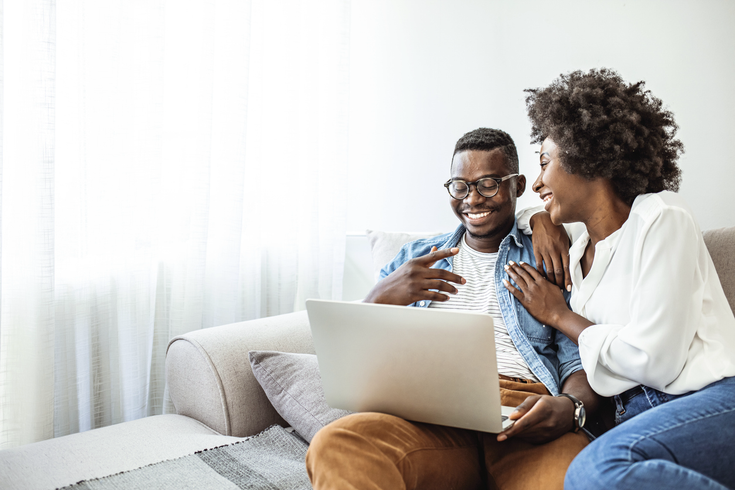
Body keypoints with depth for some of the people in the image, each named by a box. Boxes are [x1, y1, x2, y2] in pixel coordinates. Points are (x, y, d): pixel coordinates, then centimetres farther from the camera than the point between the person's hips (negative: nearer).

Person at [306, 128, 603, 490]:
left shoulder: (552, 259, 19)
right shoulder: (413, 259, 25)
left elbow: (580, 358, 8)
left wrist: (569, 407, -17)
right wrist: (380, 300, -2)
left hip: (526, 418, -1)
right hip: (429, 412, 2)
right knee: (335, 445, -32)